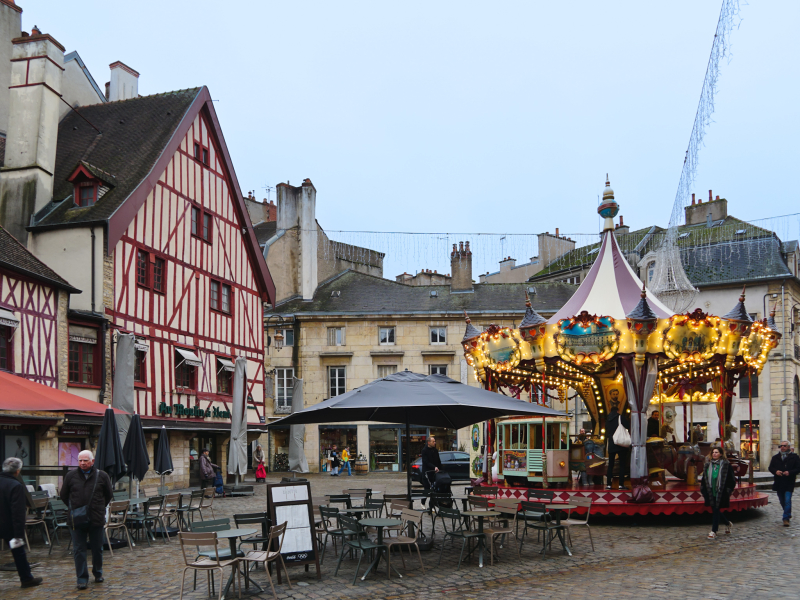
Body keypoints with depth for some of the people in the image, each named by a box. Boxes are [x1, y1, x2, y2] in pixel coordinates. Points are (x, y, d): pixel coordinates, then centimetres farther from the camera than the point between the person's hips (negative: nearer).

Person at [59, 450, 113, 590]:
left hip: (96, 519, 0)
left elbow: (109, 495, 13)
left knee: (97, 549, 10)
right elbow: (63, 495, 14)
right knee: (79, 550, 0)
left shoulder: (102, 476, 1)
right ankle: (82, 578, 6)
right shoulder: (71, 476, 3)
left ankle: (98, 573, 28)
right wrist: (73, 508, 13)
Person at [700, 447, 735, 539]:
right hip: (710, 492, 5)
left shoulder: (726, 465, -5)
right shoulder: (708, 464, 7)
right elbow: (704, 478, 15)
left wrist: (729, 491, -6)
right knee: (714, 510, 10)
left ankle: (714, 531, 3)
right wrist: (703, 488, 9)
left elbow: (731, 479, -3)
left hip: (721, 492, -5)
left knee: (716, 510, -4)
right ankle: (727, 523, 35)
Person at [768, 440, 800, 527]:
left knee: (787, 500, -12)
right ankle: (788, 515, 32)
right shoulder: (775, 457, 11)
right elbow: (770, 467, 9)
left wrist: (790, 472, -20)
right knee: (782, 501, 13)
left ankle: (786, 518, -9)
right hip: (779, 483, 5)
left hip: (789, 483, -4)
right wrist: (775, 471, -13)